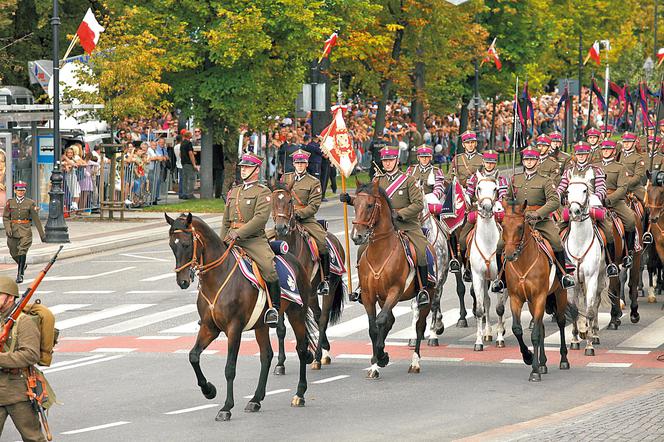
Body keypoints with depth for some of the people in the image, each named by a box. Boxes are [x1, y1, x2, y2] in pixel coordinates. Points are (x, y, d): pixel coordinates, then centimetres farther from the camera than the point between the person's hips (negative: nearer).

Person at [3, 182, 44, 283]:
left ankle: (20, 274, -15)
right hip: (13, 230, 3)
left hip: (25, 230, -3)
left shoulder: (30, 203, 0)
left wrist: (42, 233, 5)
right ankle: (22, 266, 41)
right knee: (14, 253, 11)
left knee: (22, 251, -18)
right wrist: (7, 228, -13)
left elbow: (36, 219, 3)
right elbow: (5, 217, 5)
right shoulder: (10, 202, 4)